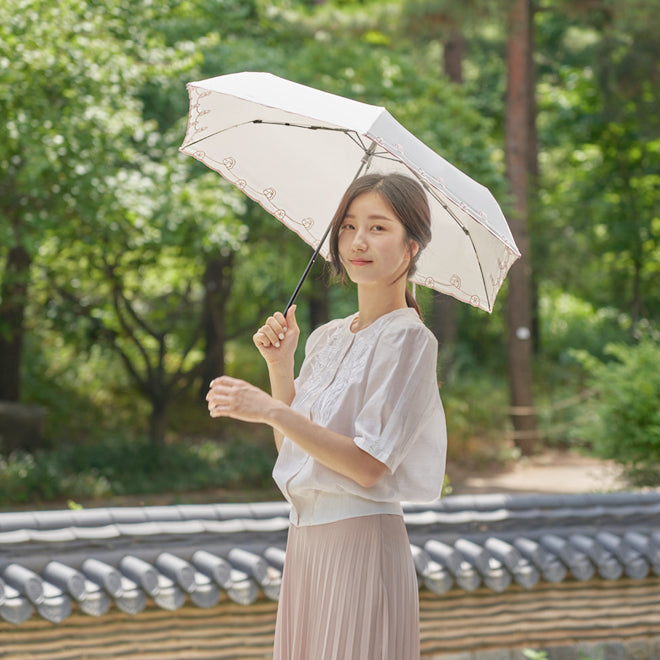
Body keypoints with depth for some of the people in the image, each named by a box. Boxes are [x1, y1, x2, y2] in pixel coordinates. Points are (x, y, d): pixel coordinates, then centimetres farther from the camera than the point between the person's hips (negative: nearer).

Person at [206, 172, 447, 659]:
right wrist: (280, 367, 2)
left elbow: (369, 465, -17)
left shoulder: (408, 339, -10)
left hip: (362, 541, -7)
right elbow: (291, 448, 14)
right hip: (305, 541, 7)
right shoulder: (327, 338, 13)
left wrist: (271, 411, -22)